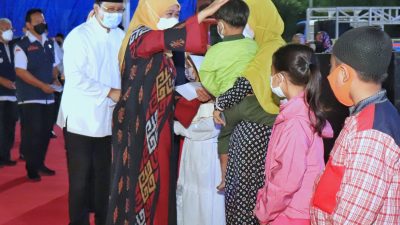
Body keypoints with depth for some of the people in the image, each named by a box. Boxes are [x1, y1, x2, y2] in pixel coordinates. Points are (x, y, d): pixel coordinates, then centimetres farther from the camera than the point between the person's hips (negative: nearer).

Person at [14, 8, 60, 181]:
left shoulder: (49, 44, 12)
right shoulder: (22, 45, -8)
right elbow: (20, 71, -16)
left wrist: (55, 80, 0)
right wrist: (42, 85, -19)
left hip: (48, 96, 6)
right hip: (30, 97, -6)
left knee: (45, 132, 11)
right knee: (32, 133, -4)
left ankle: (40, 164, 24)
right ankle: (31, 168, 6)